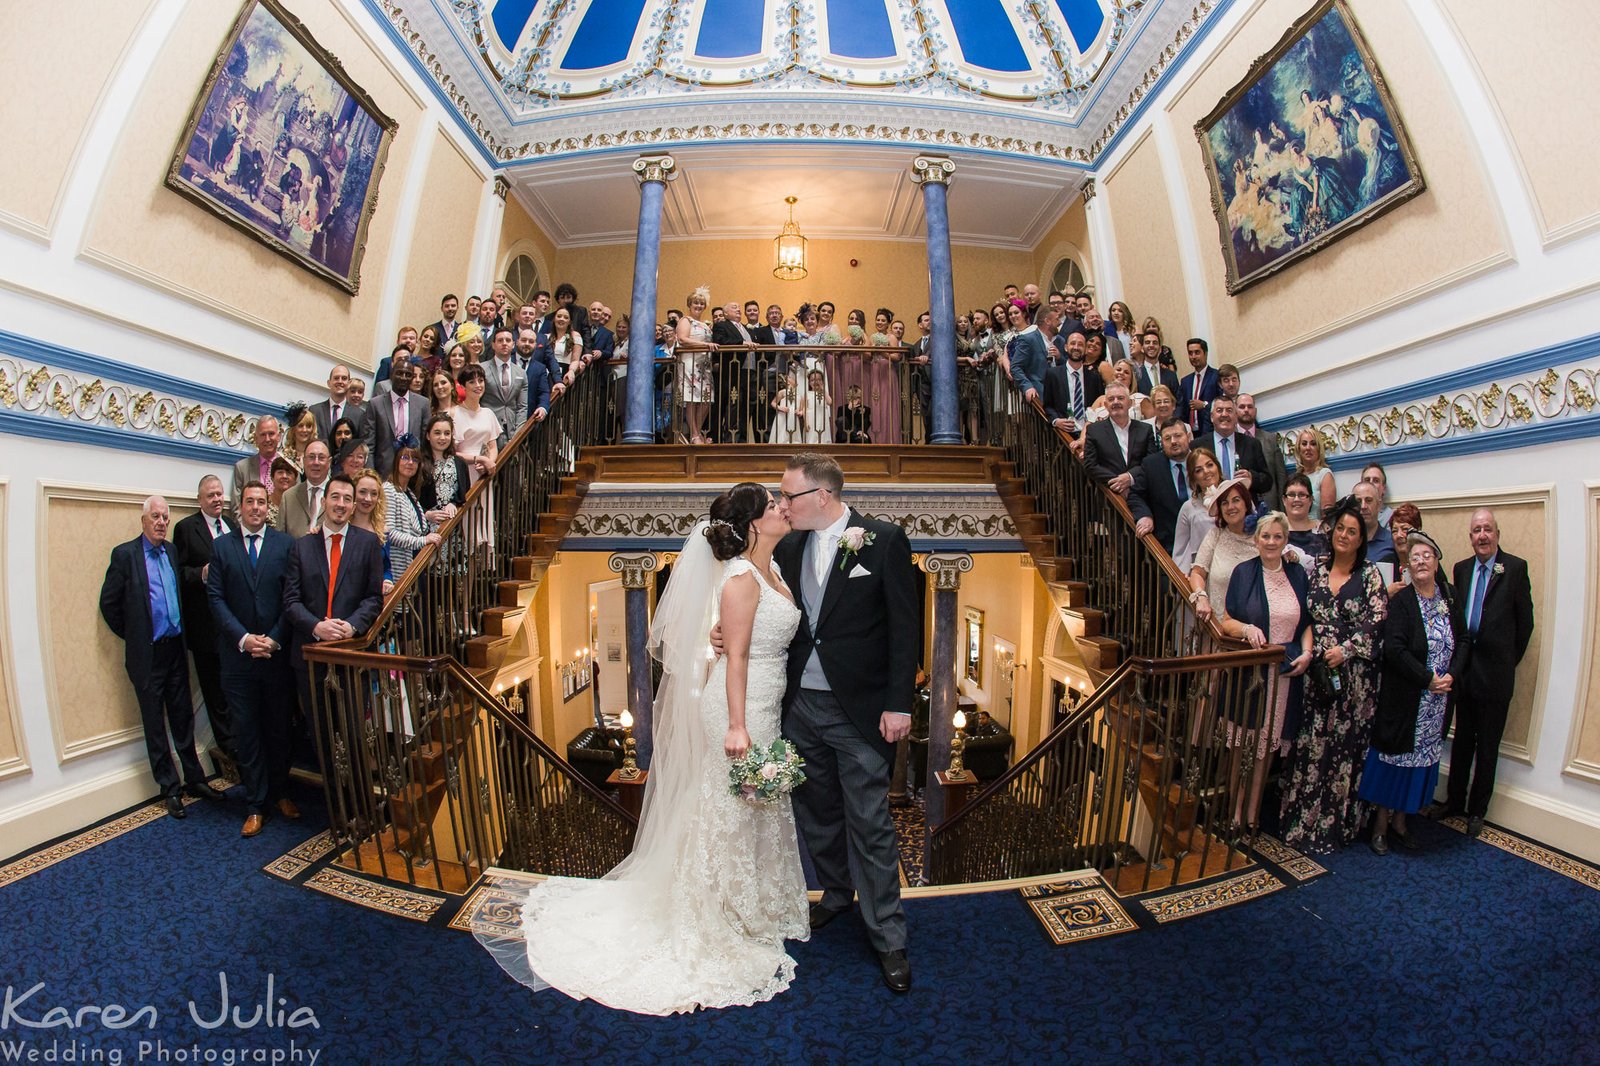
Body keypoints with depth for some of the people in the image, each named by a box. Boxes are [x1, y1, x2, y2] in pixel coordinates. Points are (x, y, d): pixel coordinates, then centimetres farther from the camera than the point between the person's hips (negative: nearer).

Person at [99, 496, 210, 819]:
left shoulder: (173, 552, 7)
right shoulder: (125, 554, -6)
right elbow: (108, 603, -4)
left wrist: (182, 635, 8)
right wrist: (132, 636, 0)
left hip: (176, 649, 4)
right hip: (147, 654, -4)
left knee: (183, 718, 13)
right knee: (155, 725, 7)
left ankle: (194, 779, 23)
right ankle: (170, 789, 16)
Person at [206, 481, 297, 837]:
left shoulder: (285, 544, 2)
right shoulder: (221, 546, 5)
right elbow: (216, 599, 0)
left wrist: (274, 639, -11)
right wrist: (243, 638, -12)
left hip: (277, 652, 0)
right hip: (238, 654, 1)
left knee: (279, 727, 10)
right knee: (246, 731, 7)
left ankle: (280, 792, 25)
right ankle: (254, 804, 17)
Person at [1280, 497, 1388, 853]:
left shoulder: (1370, 574, 1)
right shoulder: (1318, 569, 9)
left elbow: (1376, 620, -6)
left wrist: (1345, 649, -15)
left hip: (1354, 673, -2)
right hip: (1318, 672, 3)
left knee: (1346, 744, 2)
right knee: (1310, 742, 4)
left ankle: (1337, 822, 16)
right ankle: (1304, 819, 15)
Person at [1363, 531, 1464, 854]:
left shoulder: (1449, 597, 6)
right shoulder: (1400, 601, -10)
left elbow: (1463, 640, 9)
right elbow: (1394, 649, -17)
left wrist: (1450, 675, -5)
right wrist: (1428, 679, -17)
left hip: (1437, 700, 5)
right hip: (1403, 697, -5)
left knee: (1422, 757, 12)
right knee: (1393, 757, 2)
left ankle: (1400, 821, 24)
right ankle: (1381, 823, 14)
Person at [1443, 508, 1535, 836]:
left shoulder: (1516, 567, -6)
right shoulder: (1461, 568, 7)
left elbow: (1525, 621, -2)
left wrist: (1508, 661, 0)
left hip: (1494, 670, -4)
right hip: (1464, 666, 4)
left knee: (1487, 745, 8)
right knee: (1462, 738, 15)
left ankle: (1477, 810, 20)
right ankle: (1455, 800, 27)